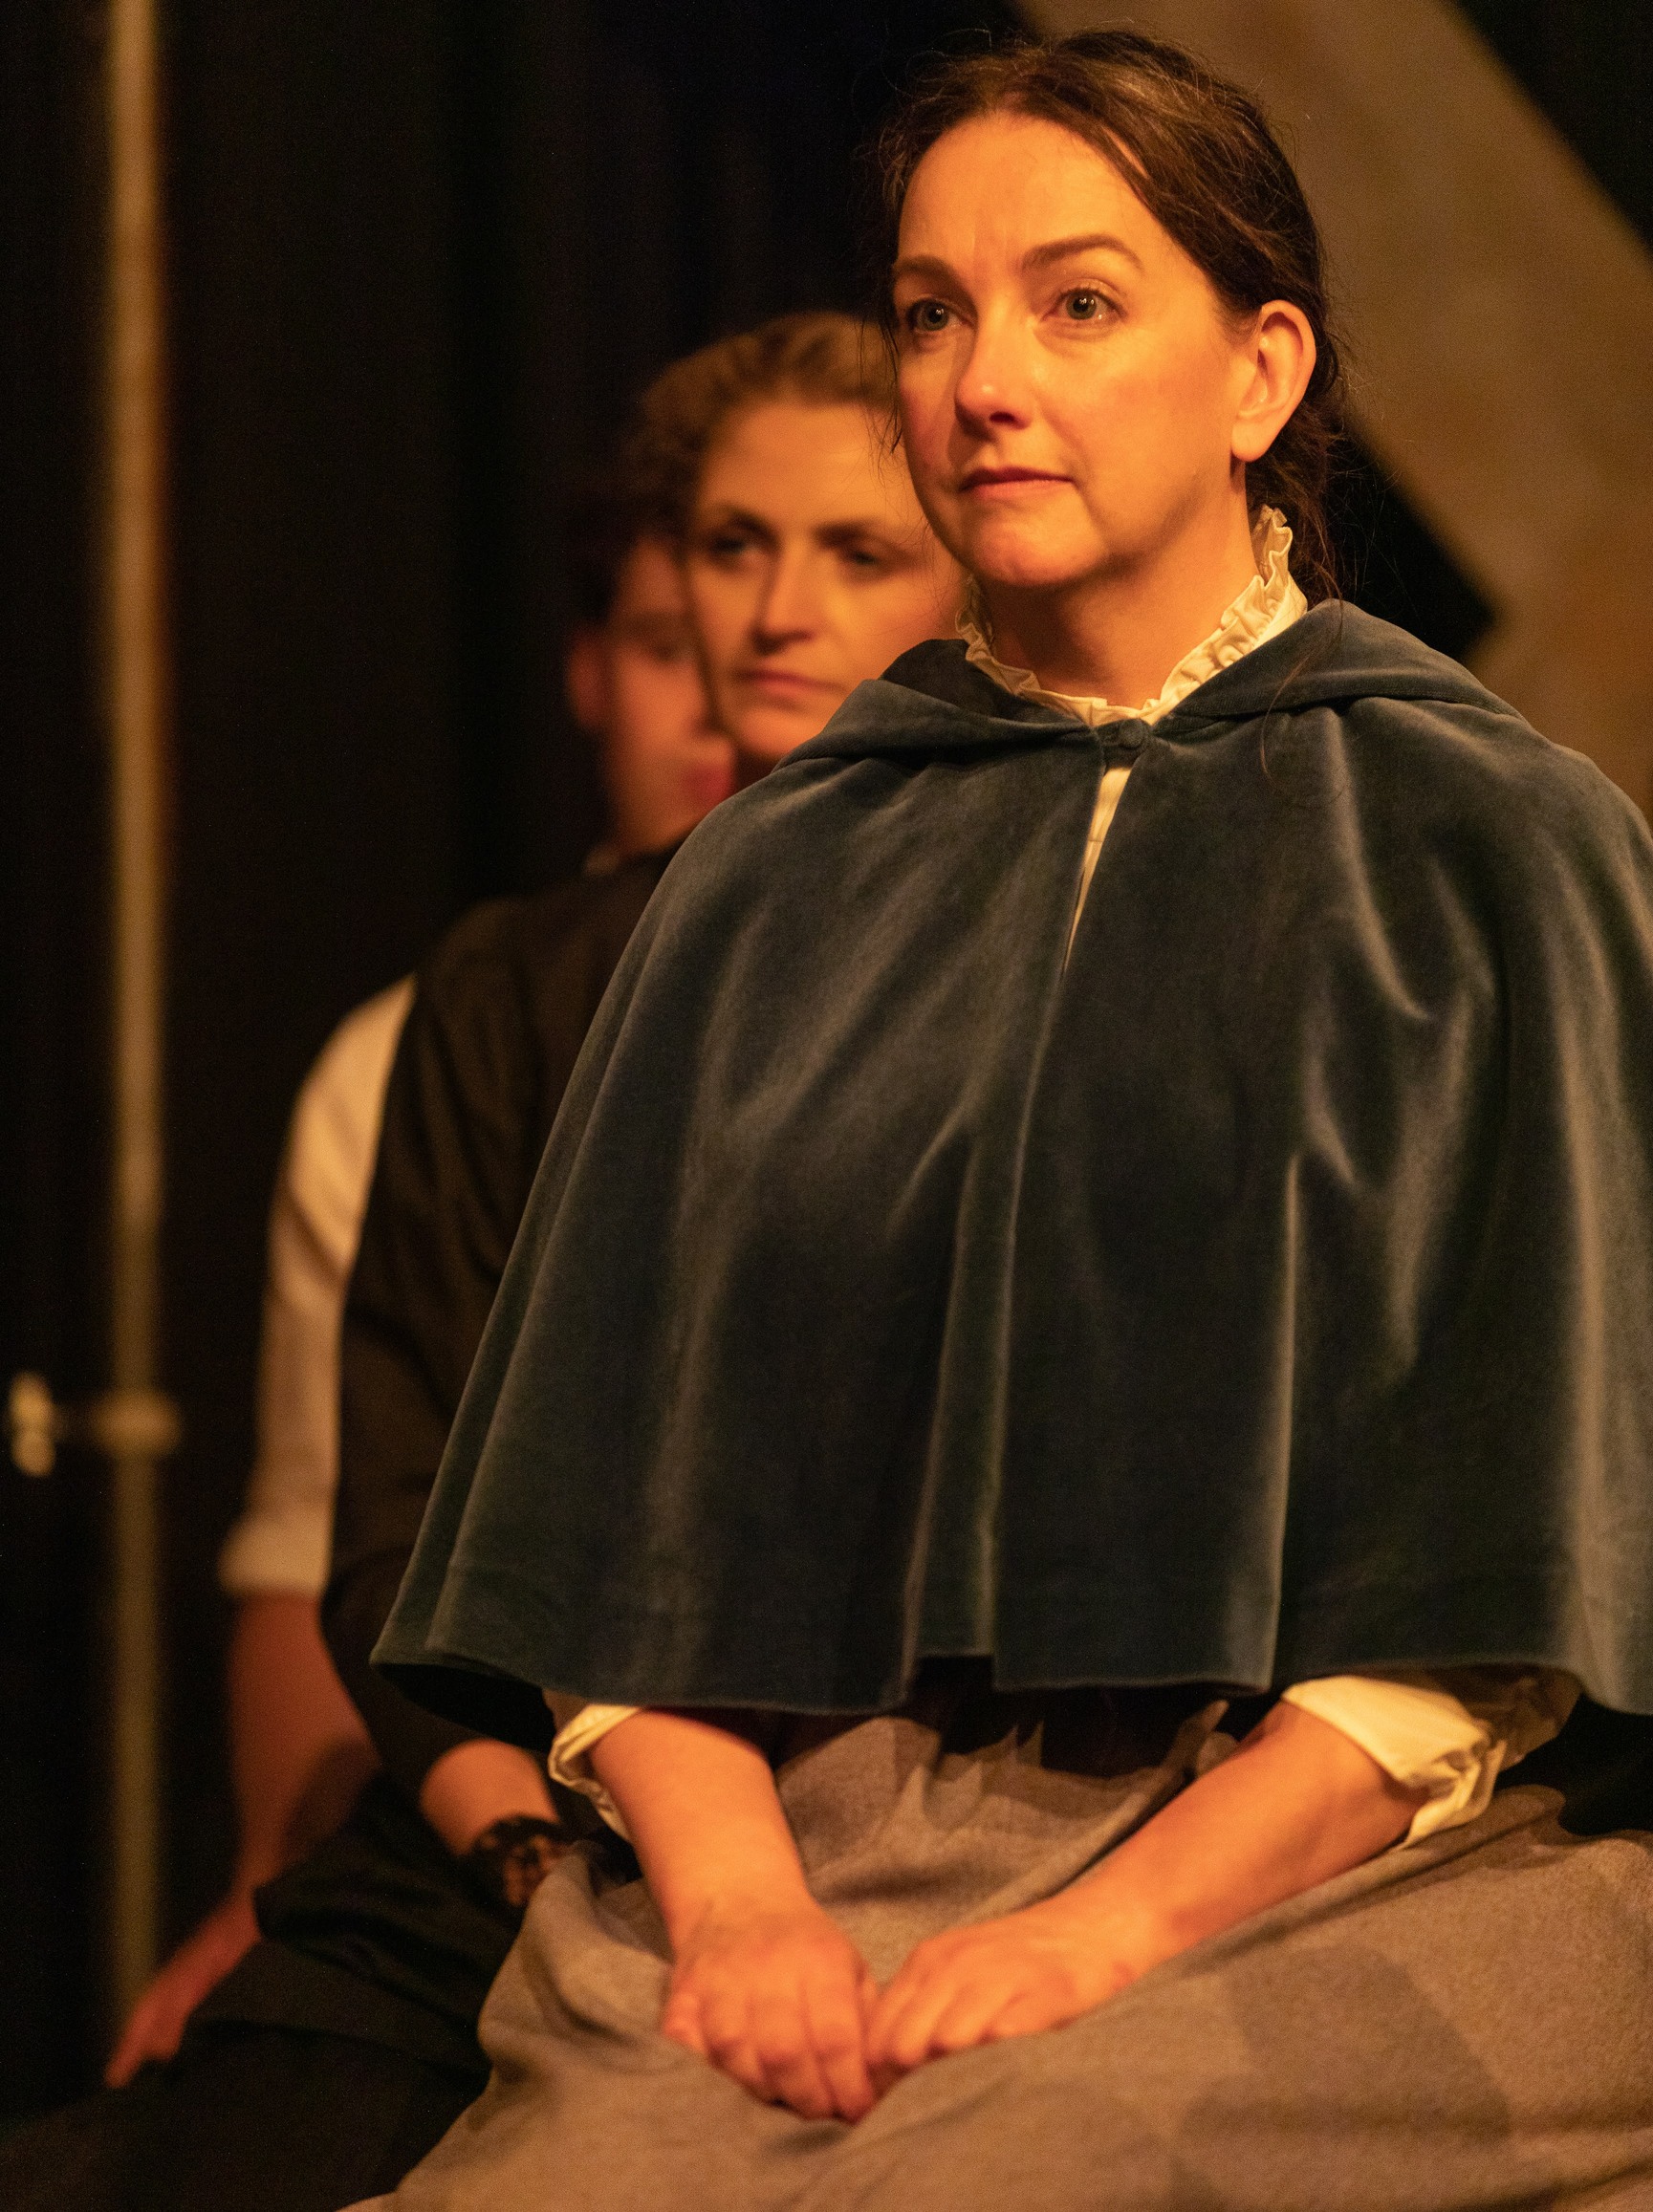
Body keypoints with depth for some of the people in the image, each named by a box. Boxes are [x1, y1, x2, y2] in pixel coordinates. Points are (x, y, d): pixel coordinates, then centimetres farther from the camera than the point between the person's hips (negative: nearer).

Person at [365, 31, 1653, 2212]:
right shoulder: (778, 883, 16)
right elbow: (623, 1519, 9)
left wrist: (1115, 1927, -13)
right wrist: (727, 1880, -10)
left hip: (1313, 1890, -3)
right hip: (807, 1874, 3)